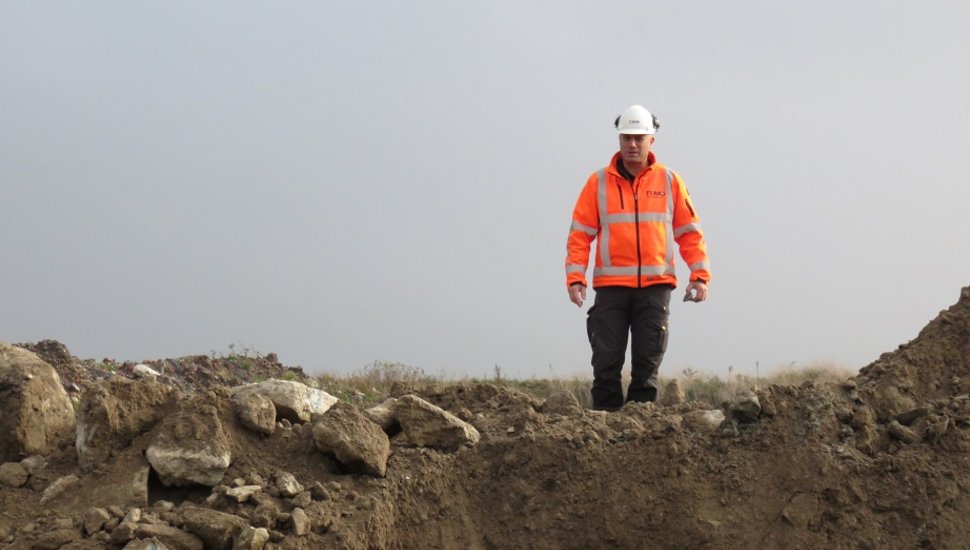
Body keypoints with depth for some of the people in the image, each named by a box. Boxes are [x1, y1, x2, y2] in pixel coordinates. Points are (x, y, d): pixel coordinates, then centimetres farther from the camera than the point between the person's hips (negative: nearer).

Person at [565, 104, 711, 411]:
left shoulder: (669, 181, 8)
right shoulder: (599, 182, 6)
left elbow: (690, 232, 10)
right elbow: (580, 234, 4)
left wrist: (700, 276, 0)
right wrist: (575, 278, -8)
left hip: (656, 286, 1)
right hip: (610, 286, 0)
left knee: (647, 363, 1)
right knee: (606, 362, -4)